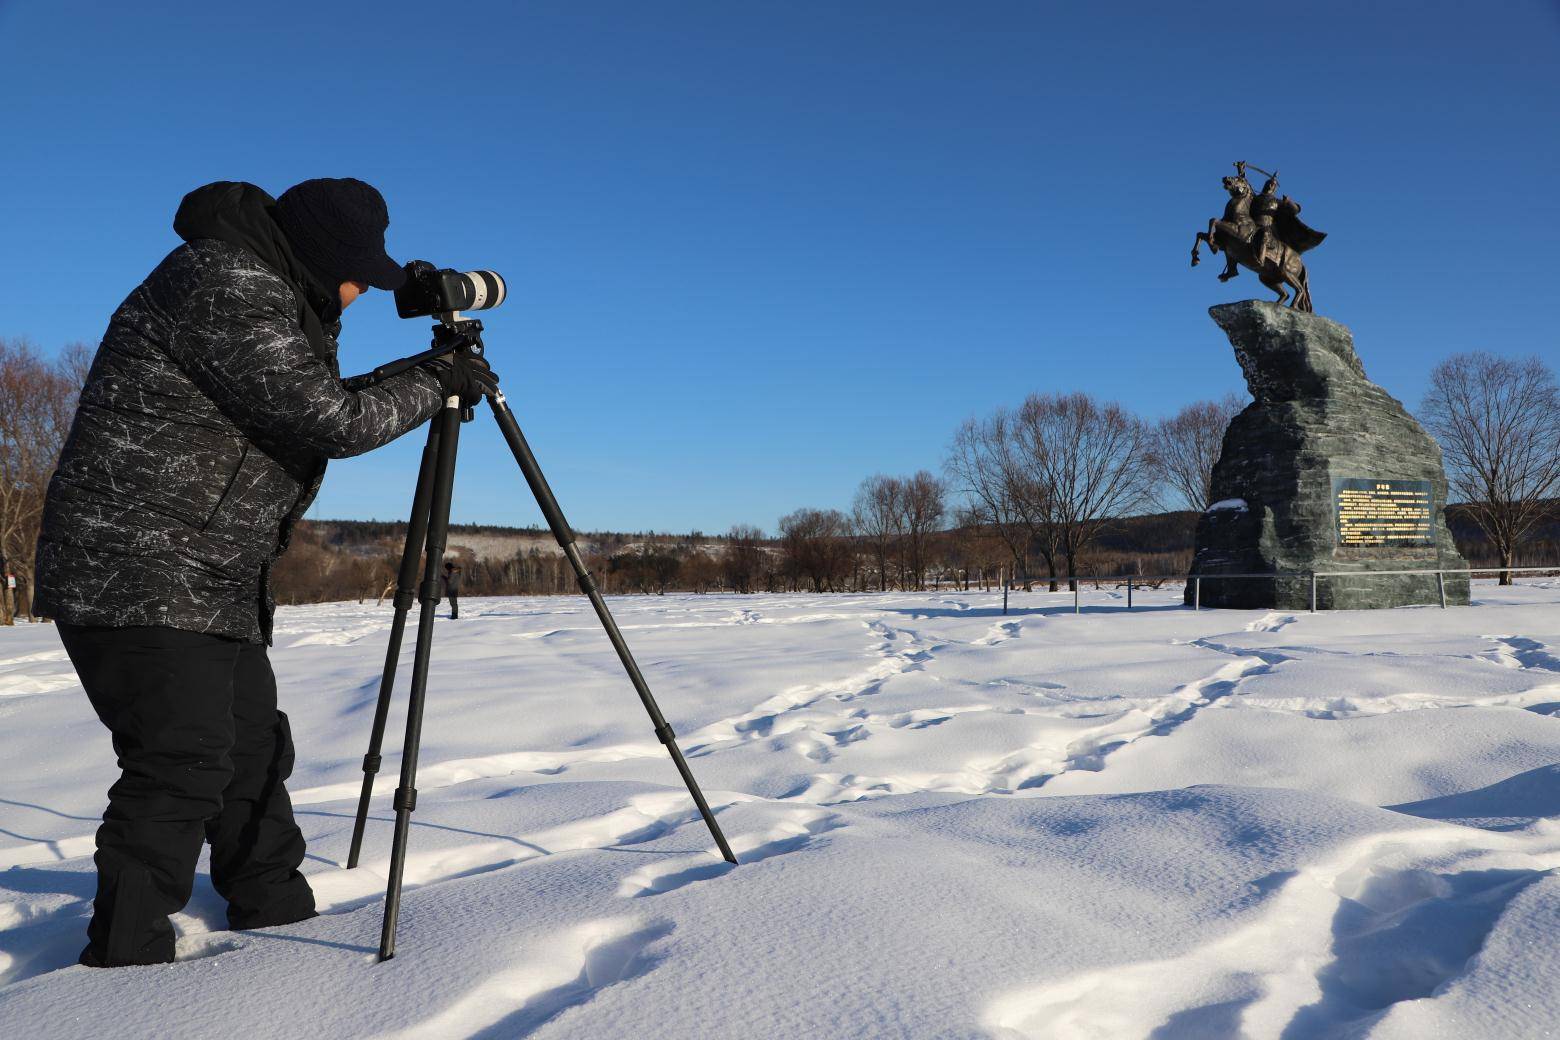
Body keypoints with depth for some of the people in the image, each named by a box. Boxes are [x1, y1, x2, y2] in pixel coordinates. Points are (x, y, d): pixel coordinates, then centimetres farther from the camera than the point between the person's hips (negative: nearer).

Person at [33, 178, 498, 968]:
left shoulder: (271, 291, 14)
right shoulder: (226, 283, -19)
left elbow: (317, 407, 20)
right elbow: (332, 421, -22)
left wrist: (421, 384, 8)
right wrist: (437, 384, -9)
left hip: (216, 578, 10)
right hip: (137, 570, -10)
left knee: (255, 751, 15)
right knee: (180, 768, -10)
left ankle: (279, 917, 29)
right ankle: (123, 961, 2)